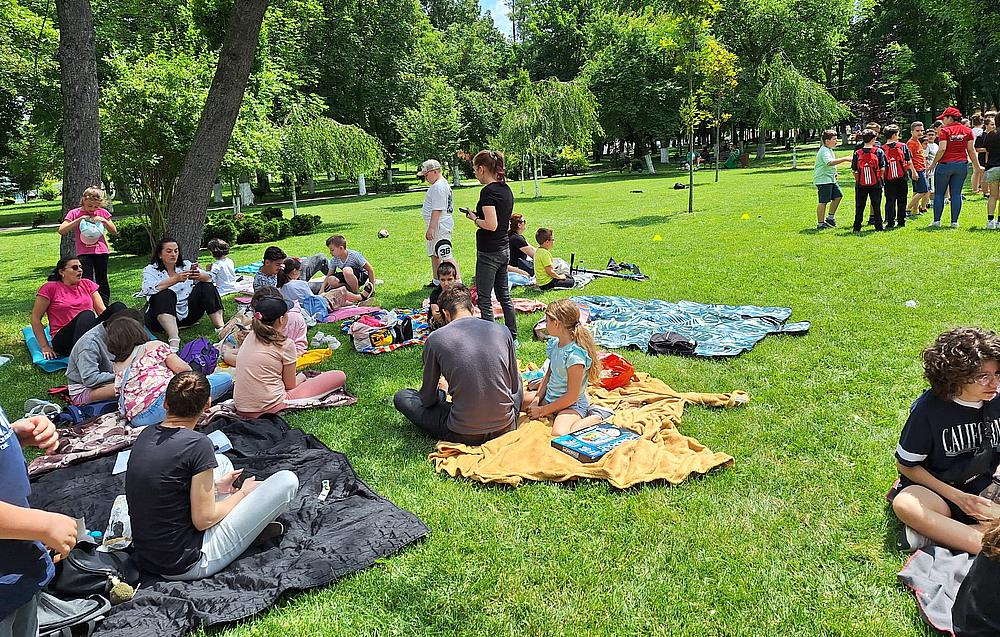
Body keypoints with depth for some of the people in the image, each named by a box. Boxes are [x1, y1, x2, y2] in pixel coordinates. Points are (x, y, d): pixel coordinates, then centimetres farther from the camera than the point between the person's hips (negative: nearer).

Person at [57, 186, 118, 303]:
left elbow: (114, 231, 10)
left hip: (101, 251, 2)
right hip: (84, 253, -2)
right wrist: (78, 220, -12)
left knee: (102, 282, 8)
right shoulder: (75, 213, 2)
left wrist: (104, 220, -7)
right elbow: (62, 230, -5)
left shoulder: (102, 213, 8)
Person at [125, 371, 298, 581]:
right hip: (186, 565, -8)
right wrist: (243, 493, -1)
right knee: (287, 480, -8)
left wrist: (215, 486, 16)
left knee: (222, 461, 25)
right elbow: (203, 520, -18)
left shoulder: (146, 435, 1)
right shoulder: (198, 444, -22)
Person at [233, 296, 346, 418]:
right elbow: (290, 385, -3)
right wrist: (301, 377, 18)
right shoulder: (285, 344, -13)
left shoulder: (250, 337, 6)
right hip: (271, 410, -8)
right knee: (340, 376, -5)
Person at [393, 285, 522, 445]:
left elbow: (428, 400, 5)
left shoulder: (435, 339, -5)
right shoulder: (502, 331, 2)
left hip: (464, 434, -3)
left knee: (401, 397, 18)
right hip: (505, 428, 3)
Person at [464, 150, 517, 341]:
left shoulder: (488, 191, -18)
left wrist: (475, 218, -8)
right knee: (504, 296, 18)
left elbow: (491, 225, -25)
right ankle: (512, 337, 25)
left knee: (484, 299, 1)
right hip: (504, 249, 9)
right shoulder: (506, 189, 9)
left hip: (489, 252, -9)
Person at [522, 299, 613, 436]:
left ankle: (596, 417, -6)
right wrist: (536, 401, 0)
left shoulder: (575, 355, -25)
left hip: (572, 405, -9)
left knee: (559, 435, -36)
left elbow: (572, 396, -22)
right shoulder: (554, 344, 1)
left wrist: (542, 410, -15)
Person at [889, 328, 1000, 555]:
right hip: (936, 489, -4)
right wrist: (957, 497, -13)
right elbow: (906, 465, -7)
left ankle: (933, 531, -25)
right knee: (905, 504, -37)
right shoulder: (928, 409, -13)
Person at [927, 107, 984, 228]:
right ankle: (954, 221, 6)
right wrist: (977, 166, 11)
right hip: (962, 165, 4)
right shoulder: (967, 130, 6)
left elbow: (942, 149, -14)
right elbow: (971, 150, 5)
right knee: (956, 194, 7)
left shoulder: (945, 130, -7)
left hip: (945, 164, -4)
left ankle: (937, 221, 4)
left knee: (939, 193, 5)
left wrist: (933, 164, -6)